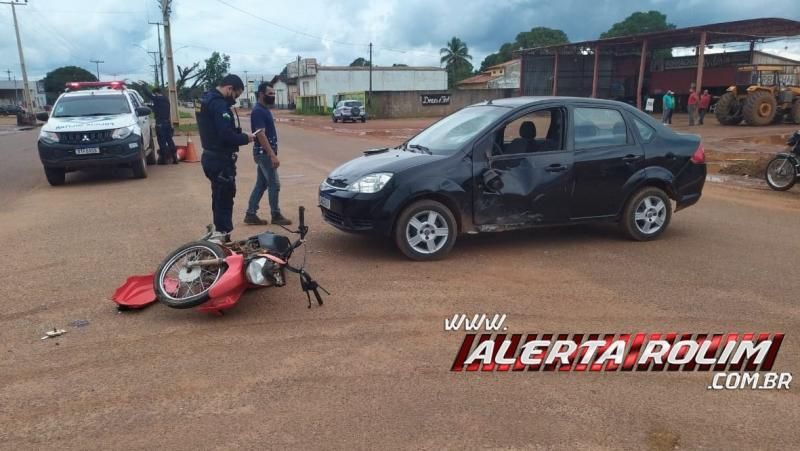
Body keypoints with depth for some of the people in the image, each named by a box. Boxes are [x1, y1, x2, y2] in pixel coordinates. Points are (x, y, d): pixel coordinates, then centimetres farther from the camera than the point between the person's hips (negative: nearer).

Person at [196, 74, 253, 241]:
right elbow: (227, 135, -28)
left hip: (211, 156, 10)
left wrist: (239, 135, 7)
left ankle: (220, 233, 25)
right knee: (224, 198, -4)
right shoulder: (219, 104, -19)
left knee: (220, 197, 17)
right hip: (220, 159, -10)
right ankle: (222, 234, 0)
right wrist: (245, 138, -12)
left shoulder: (207, 99, 14)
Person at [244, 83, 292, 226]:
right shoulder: (258, 111, -17)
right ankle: (276, 215, 7)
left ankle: (250, 214, 15)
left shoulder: (264, 110, 14)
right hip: (264, 153, -10)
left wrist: (272, 153, 21)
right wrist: (273, 155, -26)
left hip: (264, 153, 10)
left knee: (261, 184, 11)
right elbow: (261, 135, -23)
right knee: (274, 184, -3)